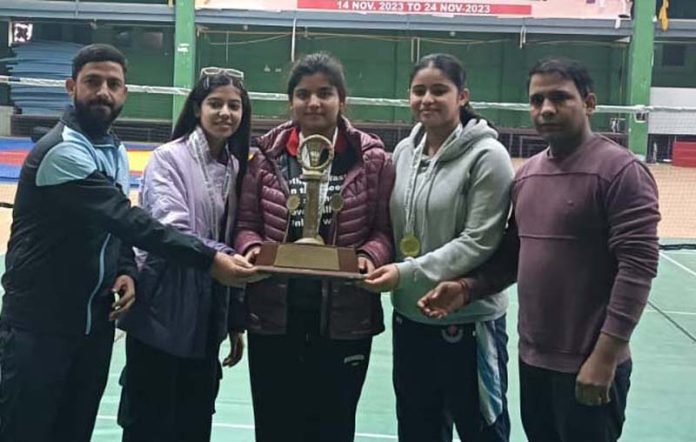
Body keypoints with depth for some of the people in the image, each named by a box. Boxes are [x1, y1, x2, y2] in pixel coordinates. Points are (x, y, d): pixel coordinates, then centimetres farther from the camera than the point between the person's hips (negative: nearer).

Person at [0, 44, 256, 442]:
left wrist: (126, 271, -6)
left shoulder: (116, 151, 9)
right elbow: (128, 219, -27)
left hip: (96, 321, 8)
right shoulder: (61, 151, -19)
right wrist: (209, 259, -31)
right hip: (40, 323, -7)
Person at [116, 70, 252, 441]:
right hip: (162, 316, -6)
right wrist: (224, 258, -28)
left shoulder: (235, 166, 10)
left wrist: (236, 320, 14)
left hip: (208, 319, 6)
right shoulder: (169, 158, -8)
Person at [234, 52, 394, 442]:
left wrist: (370, 256, -20)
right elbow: (246, 224, 6)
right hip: (274, 317, 1)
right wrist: (253, 248, -15)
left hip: (345, 320, -1)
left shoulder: (372, 159, -1)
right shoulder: (268, 155, 3)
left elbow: (386, 230, 0)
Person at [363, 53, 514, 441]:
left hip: (469, 323, -6)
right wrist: (383, 266, -2)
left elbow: (479, 243, -18)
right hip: (410, 319, 6)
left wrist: (408, 273, -22)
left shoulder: (487, 155, -13)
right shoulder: (404, 151, 5)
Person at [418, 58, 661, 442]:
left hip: (588, 366, -7)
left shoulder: (620, 170, -13)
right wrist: (466, 288, -3)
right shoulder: (526, 173, 10)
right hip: (531, 359, 7)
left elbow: (638, 266, -18)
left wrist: (606, 355, -21)